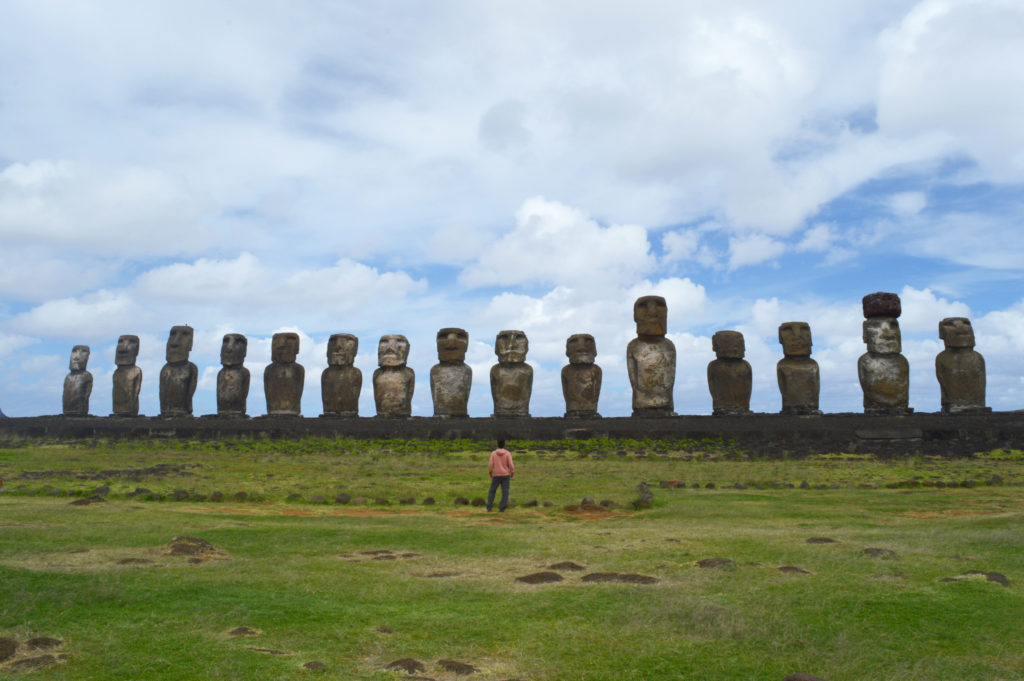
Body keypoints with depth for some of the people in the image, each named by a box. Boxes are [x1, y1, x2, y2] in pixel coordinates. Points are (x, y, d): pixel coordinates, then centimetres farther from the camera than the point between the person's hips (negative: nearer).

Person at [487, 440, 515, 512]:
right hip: (505, 476, -1)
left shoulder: (493, 453, -5)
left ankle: (489, 507, 5)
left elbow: (490, 465, -7)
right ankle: (502, 508, -6)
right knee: (505, 493, 3)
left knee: (492, 491, 14)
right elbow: (511, 465, -12)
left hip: (496, 476, 1)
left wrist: (490, 475, 6)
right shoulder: (508, 453, -8)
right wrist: (512, 475, 1)